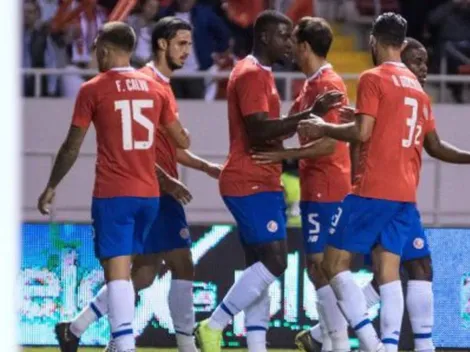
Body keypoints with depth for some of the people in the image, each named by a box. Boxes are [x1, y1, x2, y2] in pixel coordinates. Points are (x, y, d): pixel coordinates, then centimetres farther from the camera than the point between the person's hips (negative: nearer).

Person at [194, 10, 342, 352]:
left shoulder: (261, 74, 20)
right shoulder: (251, 74, -13)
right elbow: (259, 130, -24)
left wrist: (301, 123, 15)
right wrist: (308, 114, -28)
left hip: (260, 184, 11)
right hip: (252, 184, -11)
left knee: (261, 267, 6)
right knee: (274, 261, -15)